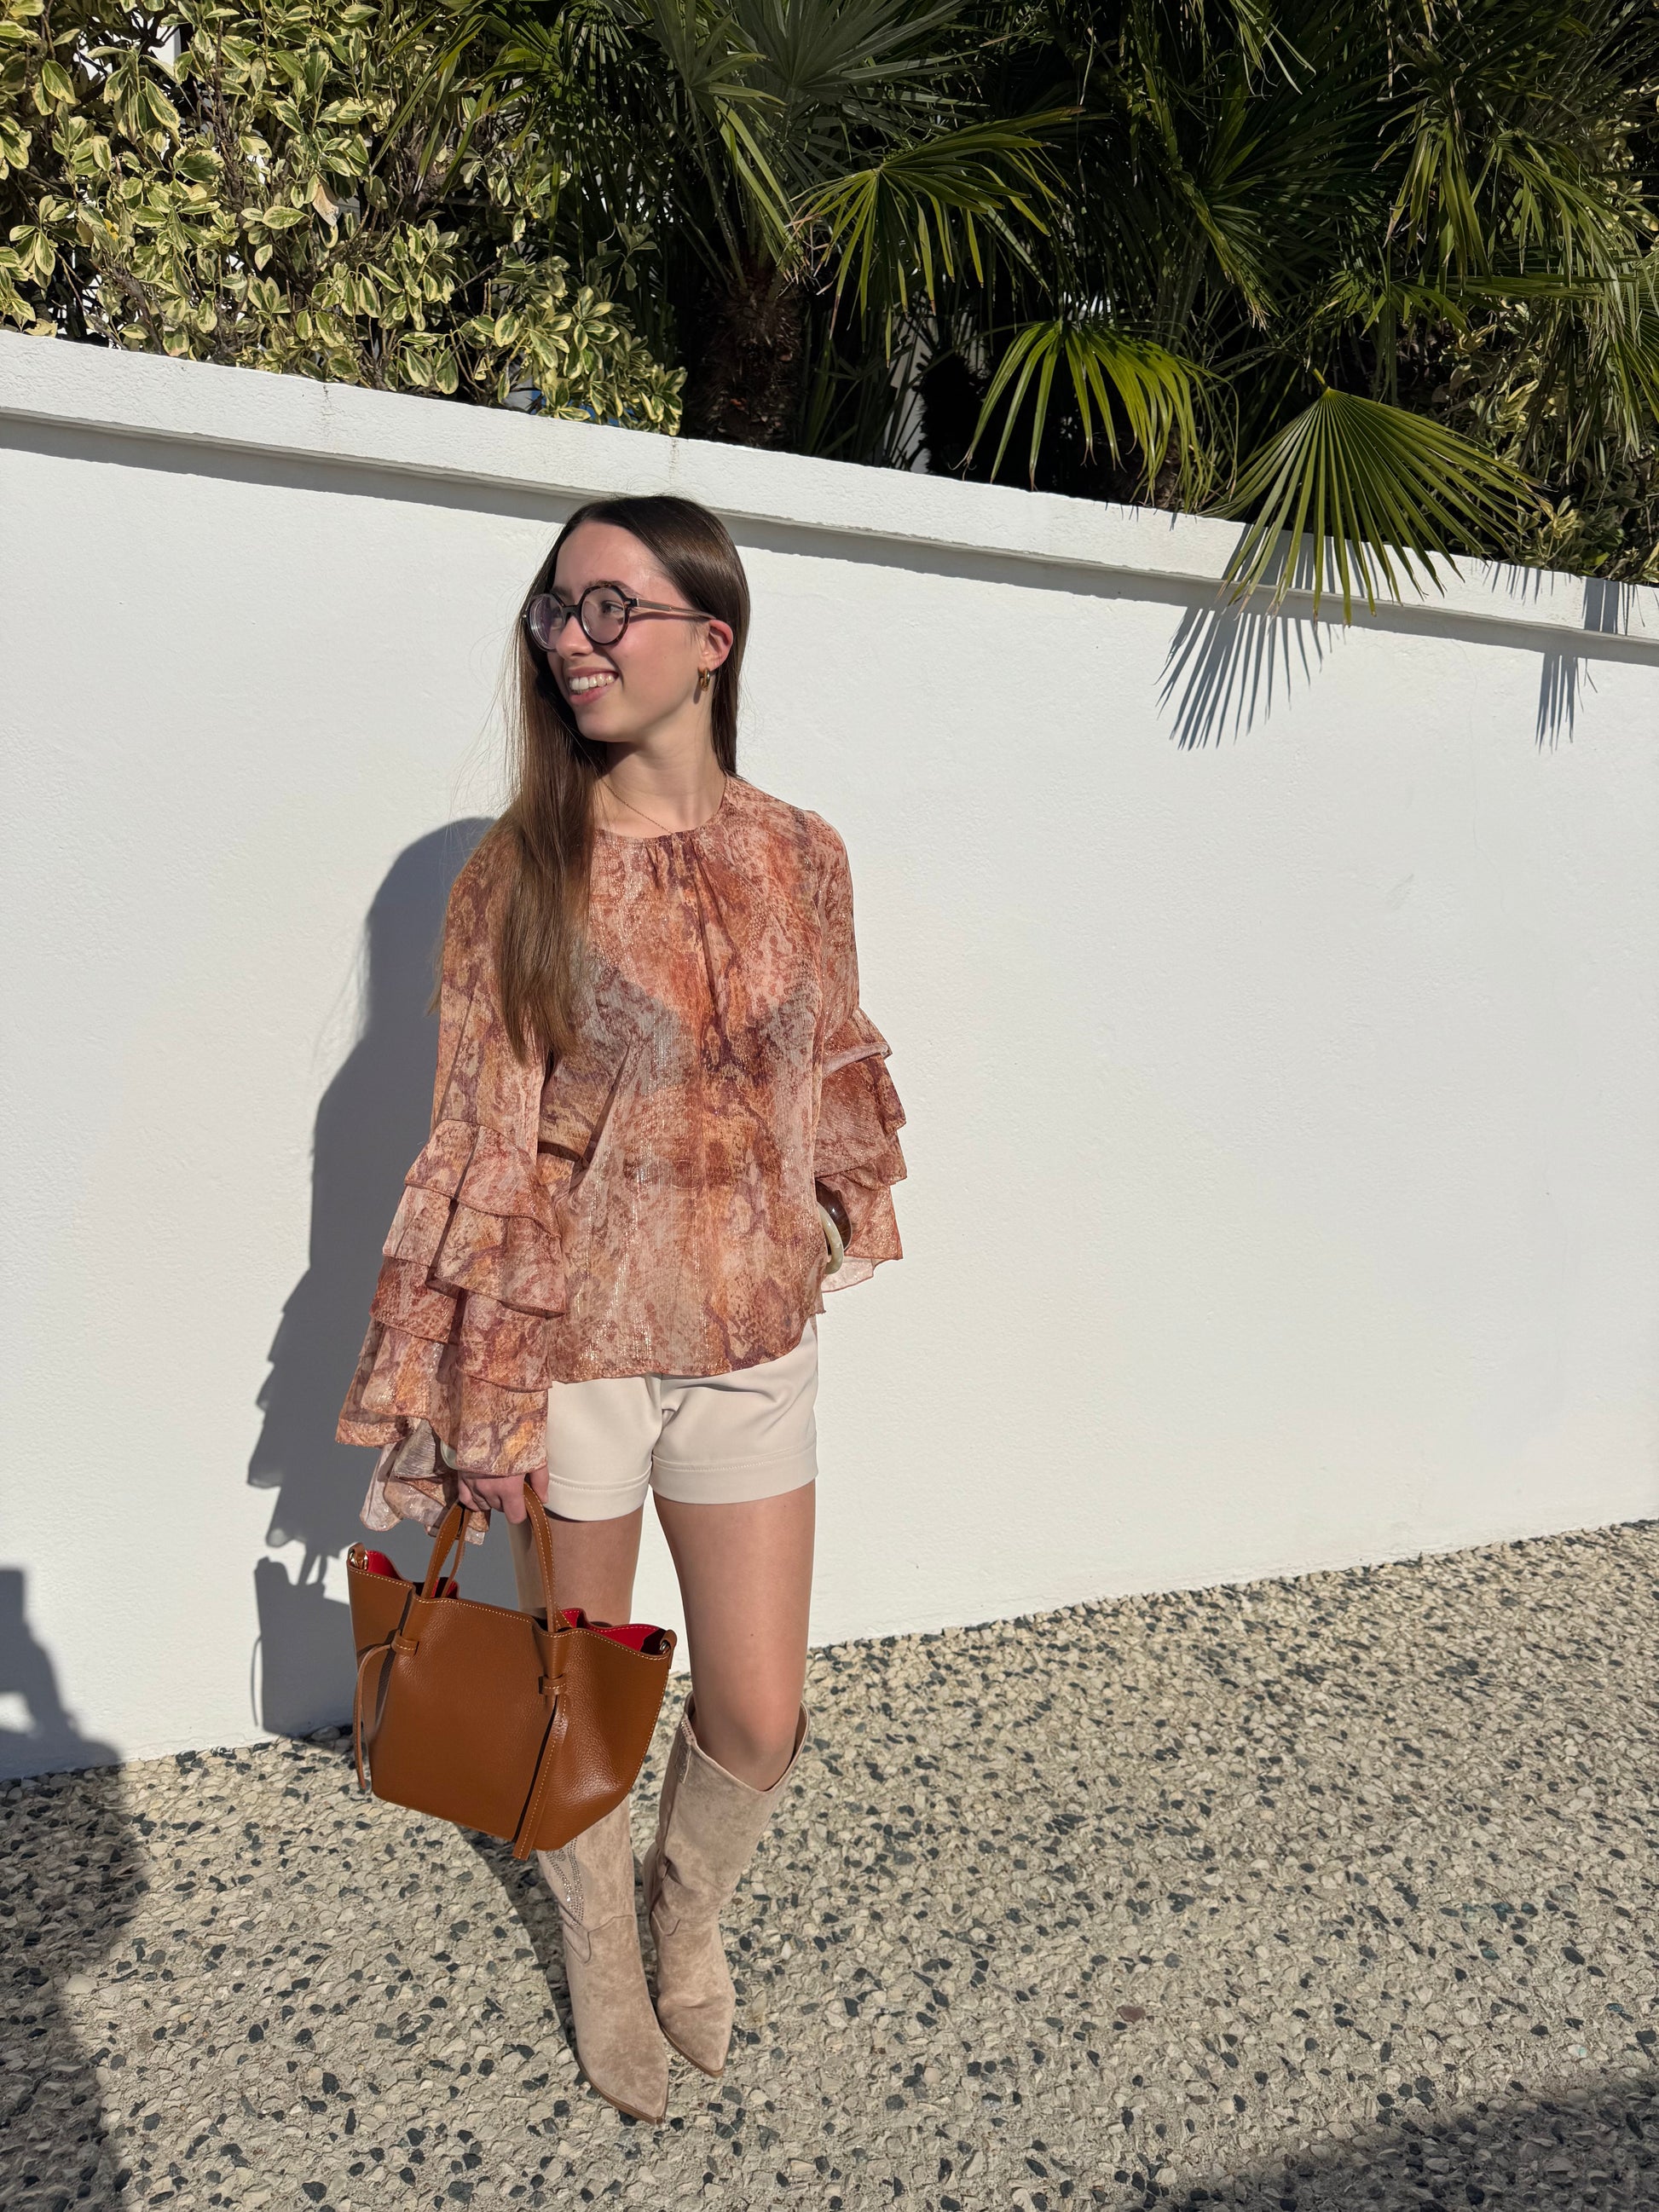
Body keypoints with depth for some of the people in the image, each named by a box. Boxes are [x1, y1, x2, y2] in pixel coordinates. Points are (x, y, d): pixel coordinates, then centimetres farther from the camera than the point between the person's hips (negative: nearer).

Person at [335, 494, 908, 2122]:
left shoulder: (800, 855, -1)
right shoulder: (520, 870, -8)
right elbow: (479, 1146, -8)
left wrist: (843, 1227, 15)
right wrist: (469, 1391, -8)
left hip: (752, 1344, 2)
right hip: (569, 1349, -2)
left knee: (759, 1719, 10)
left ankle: (691, 1909, 46)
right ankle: (601, 1954, 49)